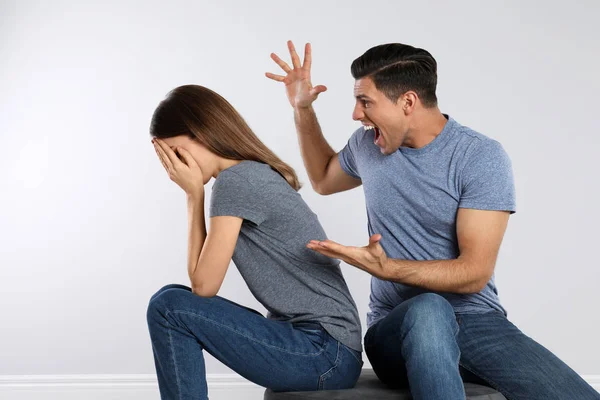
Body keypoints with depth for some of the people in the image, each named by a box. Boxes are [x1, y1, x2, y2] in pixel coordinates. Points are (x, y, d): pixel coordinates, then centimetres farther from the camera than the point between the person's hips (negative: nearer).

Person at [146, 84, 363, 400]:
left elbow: (204, 285, -10)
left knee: (169, 306, -13)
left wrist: (194, 194, -5)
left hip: (324, 353, -10)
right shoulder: (258, 176, 13)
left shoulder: (237, 179, -14)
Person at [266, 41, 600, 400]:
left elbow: (474, 273, -14)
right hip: (397, 328, 2)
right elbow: (324, 180, 29)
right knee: (428, 309, -36)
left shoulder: (482, 157, -9)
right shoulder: (367, 144, 6)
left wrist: (385, 268, -26)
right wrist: (303, 109, 17)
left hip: (476, 321, -1)